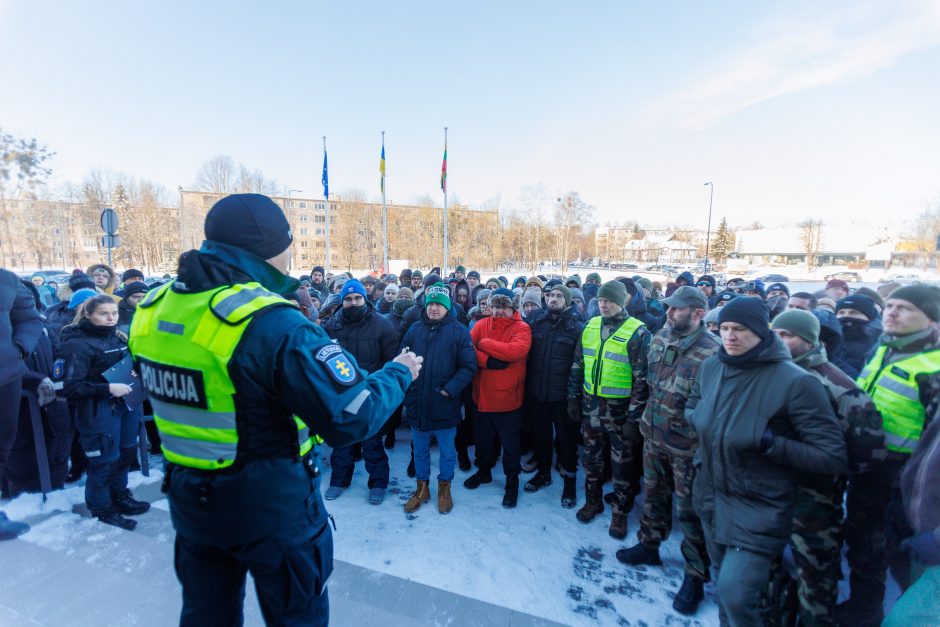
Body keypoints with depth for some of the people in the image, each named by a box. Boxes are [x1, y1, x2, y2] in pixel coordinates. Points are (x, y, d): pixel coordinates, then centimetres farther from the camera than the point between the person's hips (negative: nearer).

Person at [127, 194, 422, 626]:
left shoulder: (152, 311, -4)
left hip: (191, 505, 7)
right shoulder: (273, 323, -29)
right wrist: (399, 373, -13)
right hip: (274, 508, -6)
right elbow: (352, 417, -30)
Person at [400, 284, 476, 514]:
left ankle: (444, 489, 36)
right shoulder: (415, 330, 3)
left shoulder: (459, 331, -7)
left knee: (447, 452, 14)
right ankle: (422, 488, 38)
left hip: (445, 405, -3)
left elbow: (469, 366, -10)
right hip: (417, 404, 3)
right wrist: (406, 388, -5)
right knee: (420, 450, 18)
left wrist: (450, 389, -18)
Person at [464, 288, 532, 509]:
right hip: (482, 396, 4)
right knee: (483, 439, 22)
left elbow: (515, 351, -28)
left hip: (508, 398, -3)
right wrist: (487, 360, -26)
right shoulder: (481, 325, 1)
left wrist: (484, 343, -19)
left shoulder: (522, 328, -9)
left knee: (510, 444, 13)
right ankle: (484, 471, 46)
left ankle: (512, 480, 34)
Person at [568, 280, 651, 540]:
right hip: (591, 406, 5)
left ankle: (620, 512, 30)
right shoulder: (591, 326, 4)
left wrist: (634, 417, -14)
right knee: (591, 457, 18)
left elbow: (642, 379, -13)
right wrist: (573, 398, 9)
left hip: (620, 409, -4)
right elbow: (577, 365, 10)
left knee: (623, 463, 11)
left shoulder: (637, 332, -12)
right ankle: (593, 501, 38)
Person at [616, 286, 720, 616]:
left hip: (687, 446, -6)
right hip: (654, 436, 6)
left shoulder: (712, 351, -22)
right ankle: (649, 544, 44)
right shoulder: (659, 339, 1)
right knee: (654, 494, 23)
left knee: (689, 511, 8)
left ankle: (695, 575, 27)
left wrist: (704, 446, -16)